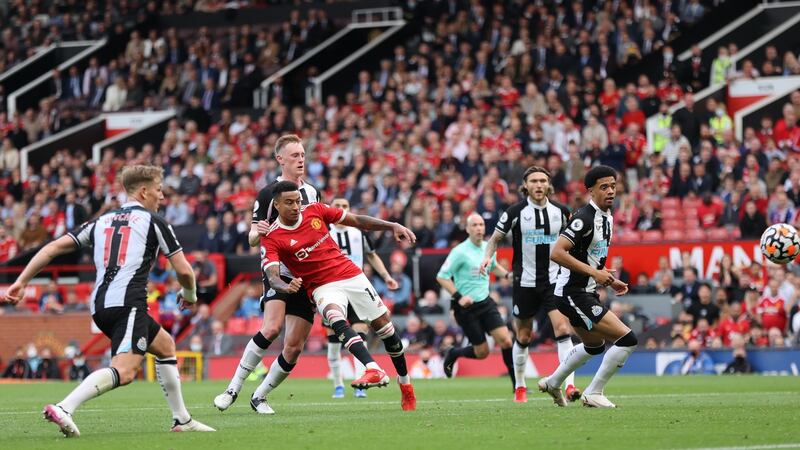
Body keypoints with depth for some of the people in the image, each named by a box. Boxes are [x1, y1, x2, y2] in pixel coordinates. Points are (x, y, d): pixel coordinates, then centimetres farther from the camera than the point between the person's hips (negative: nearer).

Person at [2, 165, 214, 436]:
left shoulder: (102, 221, 23)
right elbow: (184, 271, 6)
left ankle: (182, 420, 26)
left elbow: (54, 248, 14)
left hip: (100, 304, 8)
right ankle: (63, 409, -41)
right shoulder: (153, 221, 7)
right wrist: (190, 295, 27)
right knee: (124, 371, -22)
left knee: (166, 346, 25)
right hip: (128, 303, -8)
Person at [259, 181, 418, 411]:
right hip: (323, 287, -4)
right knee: (336, 318, -35)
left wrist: (392, 226, 2)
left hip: (351, 275, 4)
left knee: (384, 325, 2)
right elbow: (272, 276, -21)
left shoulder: (315, 211, 1)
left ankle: (405, 382, 22)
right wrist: (286, 287, -44)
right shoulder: (272, 239, -10)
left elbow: (357, 221, 8)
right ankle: (374, 370, -50)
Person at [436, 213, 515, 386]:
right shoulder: (460, 252, -15)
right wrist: (459, 296, -20)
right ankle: (453, 354, 28)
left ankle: (517, 383, 0)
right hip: (466, 307, -5)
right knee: (482, 352, -1)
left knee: (506, 341, -10)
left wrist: (507, 274, 8)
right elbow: (442, 276, -12)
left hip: (485, 303, 5)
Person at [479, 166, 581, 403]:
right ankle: (520, 387, 26)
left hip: (554, 281, 1)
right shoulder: (516, 212, -5)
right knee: (523, 337, 8)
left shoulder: (560, 211, 2)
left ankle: (570, 385, -20)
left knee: (563, 330, -16)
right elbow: (495, 239, 3)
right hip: (525, 283, -1)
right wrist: (487, 257, -14)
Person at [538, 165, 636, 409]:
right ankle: (593, 393, -4)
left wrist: (610, 281, 12)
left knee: (595, 345, 32)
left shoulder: (606, 217, 10)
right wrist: (593, 272, -28)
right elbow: (557, 253, -27)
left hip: (587, 292, 11)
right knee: (627, 339, -15)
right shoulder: (585, 218, -20)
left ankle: (553, 383, 48)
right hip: (574, 294, -11)